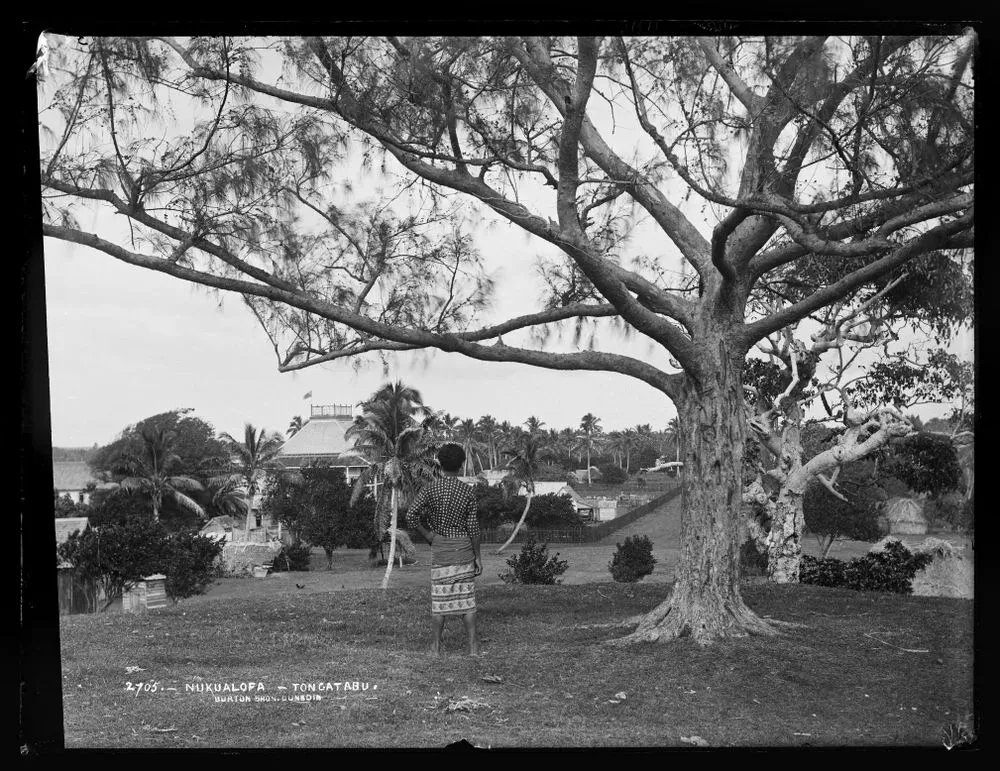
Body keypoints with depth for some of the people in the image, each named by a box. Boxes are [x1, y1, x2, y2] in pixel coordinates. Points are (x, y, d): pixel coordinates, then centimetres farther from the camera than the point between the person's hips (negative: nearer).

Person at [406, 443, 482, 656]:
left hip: (440, 547, 0)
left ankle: (435, 647, 10)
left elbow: (411, 516, -14)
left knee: (439, 598, 6)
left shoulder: (431, 488, -5)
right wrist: (477, 556, 3)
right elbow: (473, 527, -4)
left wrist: (427, 534, -1)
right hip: (464, 548, 0)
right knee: (467, 597, 6)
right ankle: (473, 646, 8)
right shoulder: (467, 491, -4)